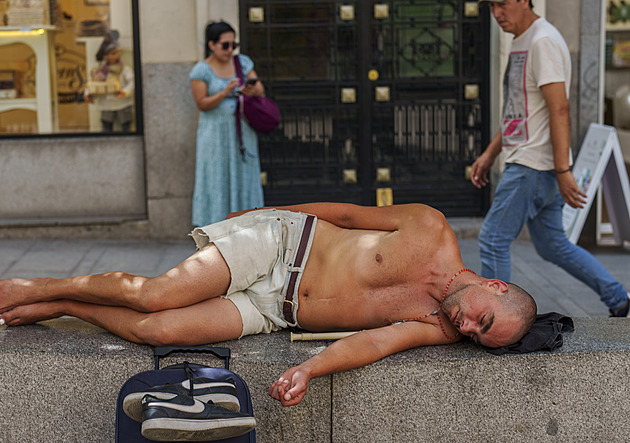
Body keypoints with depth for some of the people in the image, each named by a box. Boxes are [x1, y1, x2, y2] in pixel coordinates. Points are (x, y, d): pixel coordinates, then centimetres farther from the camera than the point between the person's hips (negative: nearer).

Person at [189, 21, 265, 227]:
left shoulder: (243, 62, 8)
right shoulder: (201, 70, -3)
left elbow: (260, 89, 2)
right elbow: (202, 104, -8)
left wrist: (253, 90, -22)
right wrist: (224, 93, -23)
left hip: (242, 132, 4)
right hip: (216, 133, -4)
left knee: (243, 180, 4)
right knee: (216, 184, -4)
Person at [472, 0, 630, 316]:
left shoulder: (543, 41, -15)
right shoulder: (521, 43, 16)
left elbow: (559, 108, -22)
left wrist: (563, 171, -25)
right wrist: (490, 154, 23)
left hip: (534, 166, -10)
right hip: (528, 163, 10)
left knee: (492, 240, -4)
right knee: (552, 246, 15)